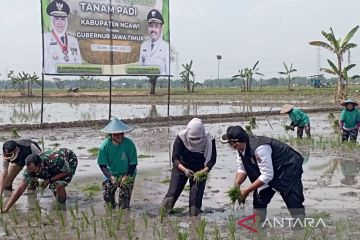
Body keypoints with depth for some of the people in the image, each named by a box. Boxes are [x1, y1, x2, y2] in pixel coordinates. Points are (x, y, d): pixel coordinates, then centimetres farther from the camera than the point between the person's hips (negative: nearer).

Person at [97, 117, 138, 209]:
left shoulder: (129, 144, -19)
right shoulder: (105, 145, -15)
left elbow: (133, 164, -11)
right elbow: (102, 165, -12)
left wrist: (126, 176, -23)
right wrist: (110, 177, -27)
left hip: (126, 173, -1)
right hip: (111, 173, 1)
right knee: (107, 195, -8)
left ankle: (123, 207, 15)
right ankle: (111, 207, 25)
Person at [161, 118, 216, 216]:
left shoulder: (209, 140, -23)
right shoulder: (181, 138, -25)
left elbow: (212, 159, -16)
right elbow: (175, 158, -22)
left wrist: (204, 171, -36)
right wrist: (184, 170, -40)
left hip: (200, 170, 1)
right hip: (181, 167, 0)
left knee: (196, 198, -5)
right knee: (172, 193, -8)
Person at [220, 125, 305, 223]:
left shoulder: (259, 148, -37)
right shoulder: (240, 148, -11)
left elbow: (267, 175, -33)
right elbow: (242, 170, 0)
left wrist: (247, 190, -27)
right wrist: (236, 185, -18)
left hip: (288, 167, -9)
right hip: (272, 170, 9)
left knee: (293, 202, -17)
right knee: (259, 198, 7)